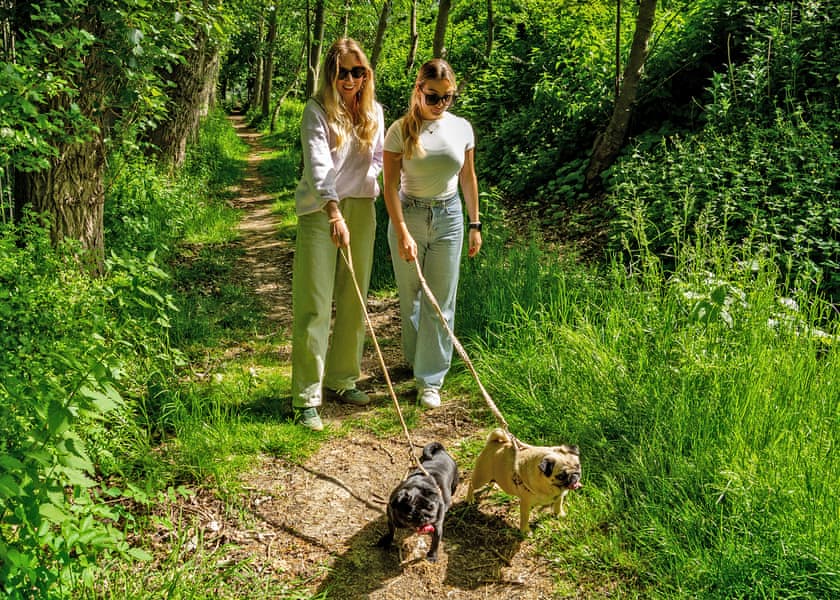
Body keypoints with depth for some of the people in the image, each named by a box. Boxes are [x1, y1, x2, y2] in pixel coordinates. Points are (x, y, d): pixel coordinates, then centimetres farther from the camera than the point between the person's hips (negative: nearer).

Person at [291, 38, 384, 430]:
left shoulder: (374, 112, 7)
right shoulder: (317, 110, -11)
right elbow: (318, 165, -25)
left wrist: (366, 183, -2)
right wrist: (334, 213, -40)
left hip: (361, 208, 6)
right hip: (320, 210, -5)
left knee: (353, 300, 11)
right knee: (314, 305, -5)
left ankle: (342, 379, 27)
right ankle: (306, 398, 1)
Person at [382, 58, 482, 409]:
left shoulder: (461, 128, 0)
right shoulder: (400, 130, -9)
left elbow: (468, 179, 9)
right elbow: (390, 185, -12)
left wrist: (475, 224, 9)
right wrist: (402, 233, -19)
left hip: (449, 218, 2)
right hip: (407, 216, -1)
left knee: (440, 302, 0)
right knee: (409, 297, 11)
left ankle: (430, 380, 6)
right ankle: (415, 358, 35)